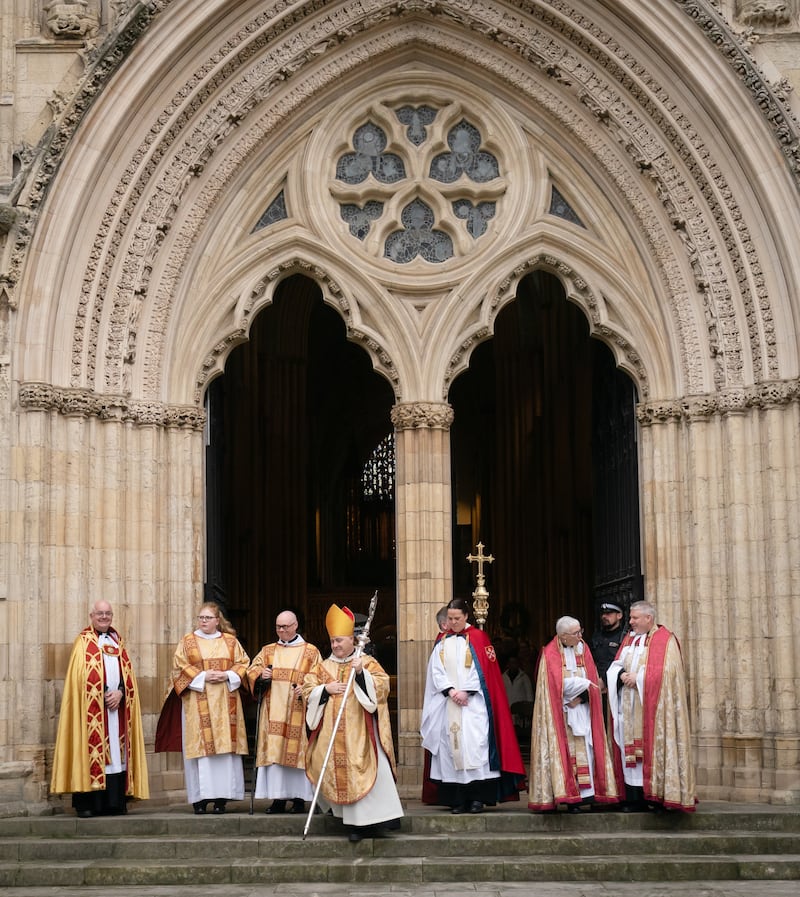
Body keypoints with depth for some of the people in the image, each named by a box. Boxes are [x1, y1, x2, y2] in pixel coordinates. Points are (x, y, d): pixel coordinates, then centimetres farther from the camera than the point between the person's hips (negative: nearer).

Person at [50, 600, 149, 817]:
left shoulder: (118, 641, 19)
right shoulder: (83, 642, 4)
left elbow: (127, 672, 11)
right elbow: (81, 675, -5)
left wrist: (120, 692, -7)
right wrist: (104, 694, -12)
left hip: (117, 703, 5)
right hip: (92, 708, -5)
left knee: (116, 752, 1)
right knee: (93, 750, -10)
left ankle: (115, 802, 2)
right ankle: (87, 804, -9)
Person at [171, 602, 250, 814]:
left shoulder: (230, 641, 12)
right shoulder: (188, 641, 7)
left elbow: (243, 663, 8)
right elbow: (180, 667, 0)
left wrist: (227, 675, -9)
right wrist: (203, 676, -12)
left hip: (225, 702, 2)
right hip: (197, 703, -2)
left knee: (225, 746, -2)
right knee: (200, 747, -6)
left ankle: (221, 797, 1)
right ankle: (200, 798, -4)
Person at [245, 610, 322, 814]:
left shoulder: (310, 652, 7)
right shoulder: (268, 650, 17)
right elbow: (252, 670, 11)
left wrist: (306, 688, -16)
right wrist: (261, 675, -10)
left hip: (297, 710, -3)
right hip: (273, 710, 3)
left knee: (296, 750, -6)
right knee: (273, 751, -2)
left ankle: (299, 798, -2)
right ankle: (278, 798, 2)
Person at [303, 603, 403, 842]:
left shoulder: (367, 662, 6)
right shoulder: (323, 667, 15)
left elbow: (382, 686, -6)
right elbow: (307, 690, 9)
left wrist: (361, 673, -17)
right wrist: (325, 689, -8)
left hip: (360, 731, -3)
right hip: (333, 732, 3)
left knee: (368, 768, -14)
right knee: (341, 772, 0)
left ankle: (374, 820, -12)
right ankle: (355, 823, 7)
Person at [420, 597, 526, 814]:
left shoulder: (478, 638, 3)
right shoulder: (442, 642, 13)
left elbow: (483, 669, -4)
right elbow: (436, 671, 6)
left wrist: (465, 692, -11)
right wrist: (450, 691, -9)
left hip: (473, 703, -3)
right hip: (449, 704, 3)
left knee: (474, 746, -11)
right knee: (452, 747, -1)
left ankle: (477, 797, -9)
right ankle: (458, 800, 1)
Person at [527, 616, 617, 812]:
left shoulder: (583, 649, 9)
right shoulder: (550, 654, -6)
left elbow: (593, 681, 5)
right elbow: (561, 685, -15)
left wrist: (579, 696, -11)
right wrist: (584, 684, -6)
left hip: (582, 710, 4)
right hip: (561, 713, -4)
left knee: (585, 749, -3)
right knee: (565, 750, -7)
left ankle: (586, 793, -4)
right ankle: (568, 795, -7)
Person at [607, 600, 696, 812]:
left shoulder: (665, 640, -2)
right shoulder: (629, 639, 18)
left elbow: (665, 670, -13)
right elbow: (616, 665, 14)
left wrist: (638, 677, -14)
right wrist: (622, 674, -8)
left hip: (651, 706, -6)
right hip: (629, 707, 6)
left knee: (651, 746, -8)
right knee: (630, 750, 1)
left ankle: (656, 796, -5)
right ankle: (635, 799, 1)